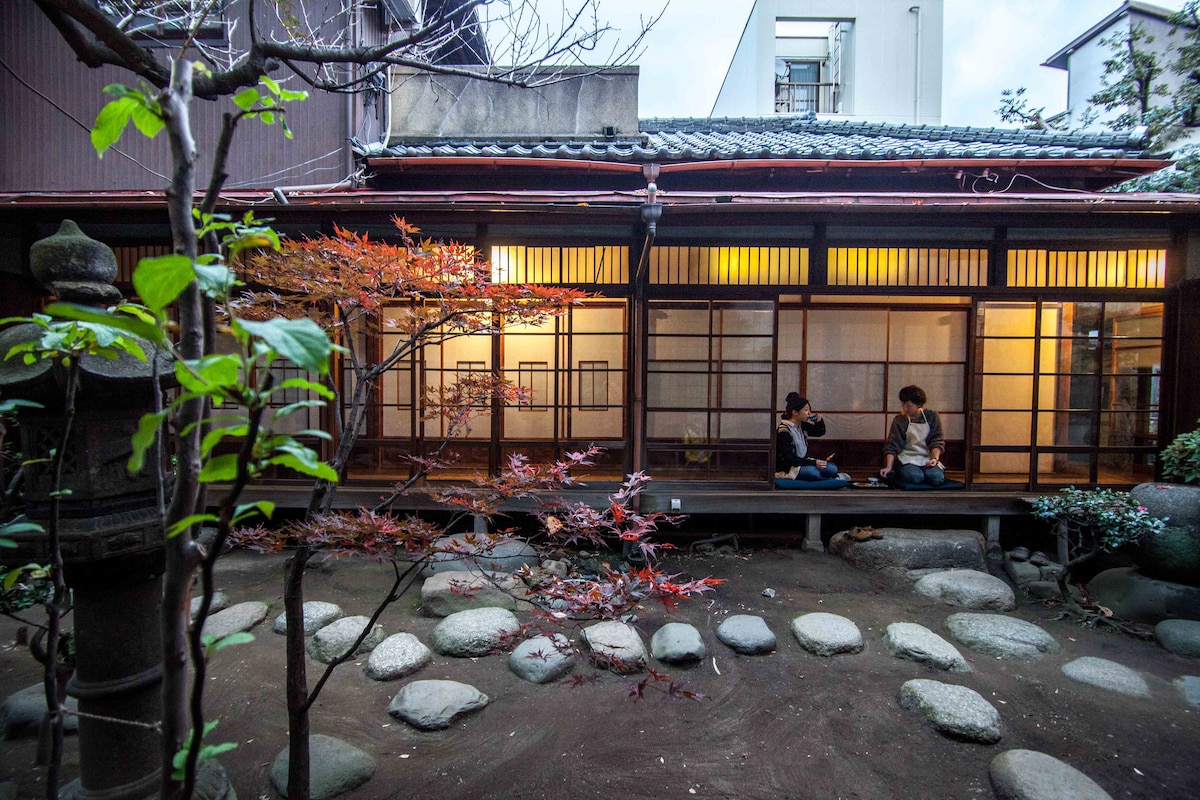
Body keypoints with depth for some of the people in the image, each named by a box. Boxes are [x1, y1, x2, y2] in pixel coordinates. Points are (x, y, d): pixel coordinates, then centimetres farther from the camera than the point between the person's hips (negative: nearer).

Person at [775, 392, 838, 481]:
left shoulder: (803, 426, 3)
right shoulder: (784, 431, -21)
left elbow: (820, 432, 21)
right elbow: (790, 459, -23)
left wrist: (819, 421, -1)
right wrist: (814, 463, -26)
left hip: (802, 462, 8)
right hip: (786, 469, -8)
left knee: (832, 468, -10)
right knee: (811, 471, -32)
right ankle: (834, 478, -9)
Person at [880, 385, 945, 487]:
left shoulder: (932, 416, 4)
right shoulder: (899, 420, 0)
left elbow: (937, 441, 1)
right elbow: (892, 446, -3)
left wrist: (935, 458, -18)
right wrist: (889, 467, -14)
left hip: (928, 458, 2)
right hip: (907, 459, -2)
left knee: (937, 478, -28)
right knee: (915, 477, -32)